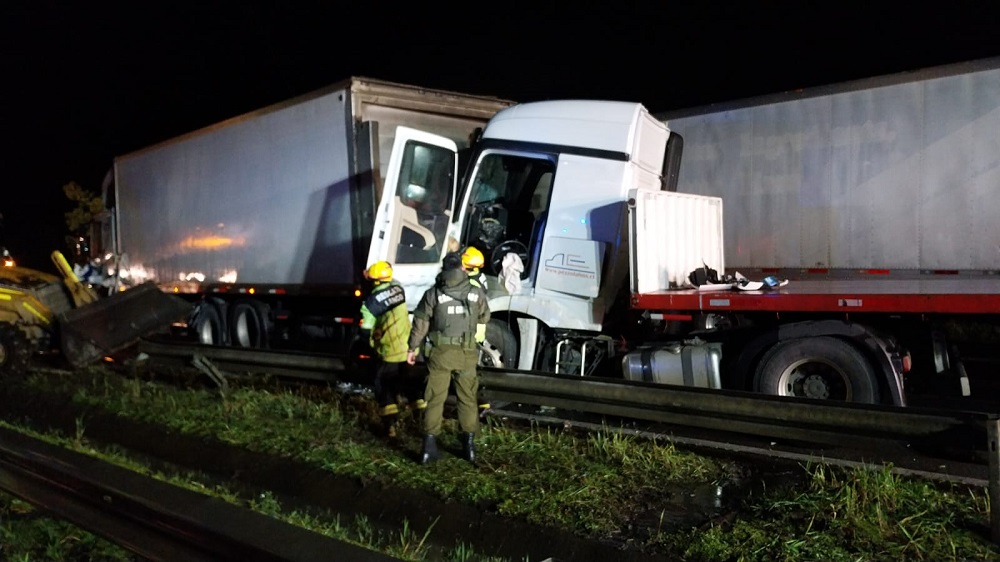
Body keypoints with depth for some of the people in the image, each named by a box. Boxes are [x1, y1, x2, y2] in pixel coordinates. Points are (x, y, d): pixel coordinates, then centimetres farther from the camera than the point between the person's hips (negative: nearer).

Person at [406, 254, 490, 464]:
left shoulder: (433, 294, -2)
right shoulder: (477, 293, 2)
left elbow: (420, 323, 1)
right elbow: (484, 319, 17)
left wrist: (412, 348, 11)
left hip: (441, 352, -1)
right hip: (466, 353, 1)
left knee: (435, 398, 6)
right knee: (467, 398, 12)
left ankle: (429, 445, 4)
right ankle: (469, 445, 16)